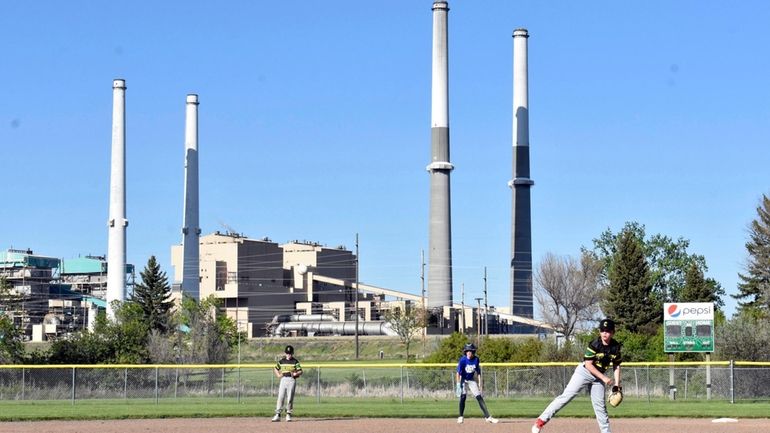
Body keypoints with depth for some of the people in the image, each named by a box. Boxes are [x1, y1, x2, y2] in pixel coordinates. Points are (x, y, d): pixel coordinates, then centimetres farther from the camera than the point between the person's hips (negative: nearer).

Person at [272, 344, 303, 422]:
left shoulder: (295, 361, 2)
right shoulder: (281, 361, 11)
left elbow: (300, 371, -1)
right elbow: (276, 368, 23)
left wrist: (296, 374, -20)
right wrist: (278, 375, 6)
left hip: (292, 380, -2)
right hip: (283, 380, 2)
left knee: (290, 398, -3)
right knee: (280, 397, -4)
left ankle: (288, 414, 6)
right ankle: (277, 414, -4)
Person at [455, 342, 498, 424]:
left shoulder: (476, 359, -10)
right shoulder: (462, 360, -19)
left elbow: (478, 372, 1)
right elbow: (458, 372, -17)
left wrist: (480, 383, -1)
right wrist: (458, 383, -23)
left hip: (472, 381, 3)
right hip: (463, 380, -3)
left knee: (479, 398, -3)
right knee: (463, 397, -14)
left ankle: (487, 417, -5)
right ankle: (460, 417, -3)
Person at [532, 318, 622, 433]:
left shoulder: (616, 347, -4)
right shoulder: (594, 345, -20)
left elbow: (616, 366, 6)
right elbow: (588, 364, -21)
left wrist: (617, 384, -3)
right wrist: (603, 378, -24)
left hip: (599, 376, 5)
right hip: (584, 372, -5)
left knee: (600, 405, 5)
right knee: (567, 396, -14)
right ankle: (542, 420, -16)